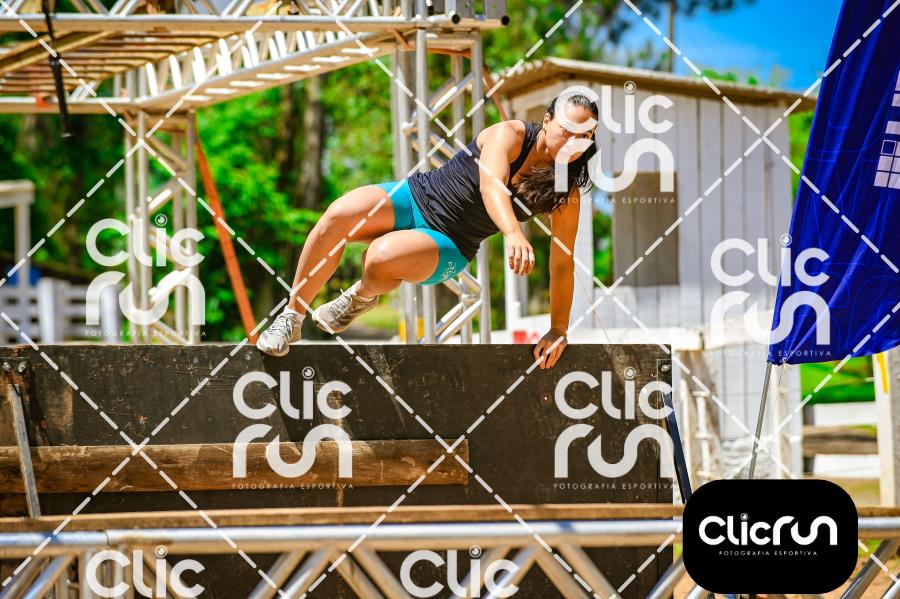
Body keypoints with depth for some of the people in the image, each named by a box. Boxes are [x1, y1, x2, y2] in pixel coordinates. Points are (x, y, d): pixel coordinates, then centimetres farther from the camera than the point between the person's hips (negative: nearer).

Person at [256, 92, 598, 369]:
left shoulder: (566, 194, -6)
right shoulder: (510, 136, -13)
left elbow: (562, 264, -1)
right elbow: (491, 184, -32)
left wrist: (558, 330, -9)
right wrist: (513, 233, -52)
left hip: (449, 247, 0)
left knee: (381, 258, -35)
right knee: (340, 215, -31)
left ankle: (362, 297, 3)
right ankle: (292, 317, -14)